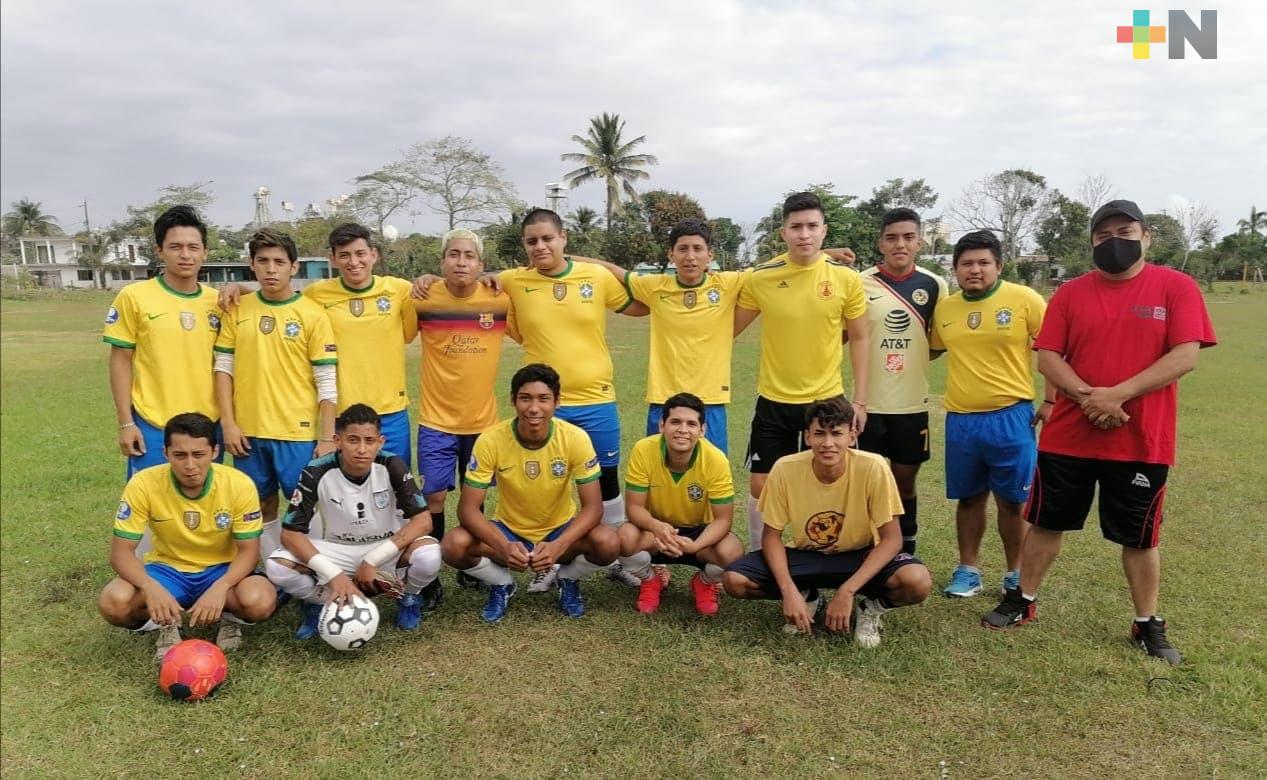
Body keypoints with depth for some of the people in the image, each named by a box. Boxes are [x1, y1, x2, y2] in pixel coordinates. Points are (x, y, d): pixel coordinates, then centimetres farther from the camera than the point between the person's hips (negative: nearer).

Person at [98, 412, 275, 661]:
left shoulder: (239, 484, -19)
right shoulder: (144, 484, -18)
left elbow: (248, 550, -14)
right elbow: (121, 552, -15)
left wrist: (220, 587, -35)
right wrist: (151, 587, -36)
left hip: (221, 570, -1)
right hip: (166, 569, 1)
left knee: (261, 600, -33)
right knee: (113, 602, -30)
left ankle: (229, 617, 3)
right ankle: (167, 623, 2)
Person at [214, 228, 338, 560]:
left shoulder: (312, 314, -5)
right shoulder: (237, 310, 5)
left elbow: (326, 381, -6)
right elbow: (223, 368, 6)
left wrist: (327, 438, -9)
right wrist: (228, 423, -2)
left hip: (298, 433, -3)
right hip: (248, 431, 3)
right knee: (263, 506, 13)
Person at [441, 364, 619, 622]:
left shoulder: (575, 439, -21)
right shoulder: (490, 440, -22)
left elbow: (593, 506, -19)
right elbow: (468, 508, -19)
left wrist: (558, 546, -36)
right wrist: (504, 546, -37)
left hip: (560, 530, 0)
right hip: (508, 531, 0)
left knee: (608, 544, -30)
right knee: (454, 546, -28)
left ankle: (568, 580, 6)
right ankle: (502, 584, 6)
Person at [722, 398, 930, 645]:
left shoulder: (873, 468, -25)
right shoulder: (785, 469, -21)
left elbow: (892, 539, -19)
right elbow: (771, 535, -10)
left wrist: (846, 591, -28)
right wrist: (789, 591, -24)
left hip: (860, 557, -2)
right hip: (804, 555, 2)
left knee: (917, 582, -32)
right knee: (734, 580, -21)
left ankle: (871, 608, 2)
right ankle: (808, 599, 7)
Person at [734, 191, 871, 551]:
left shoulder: (846, 278, -6)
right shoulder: (761, 277, -6)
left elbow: (860, 339, 2)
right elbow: (729, 329, 7)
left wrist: (860, 400, -1)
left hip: (828, 399, 0)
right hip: (774, 400, 1)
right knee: (761, 486, 8)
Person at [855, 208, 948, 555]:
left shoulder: (934, 285, 2)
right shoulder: (861, 283, -4)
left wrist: (913, 357, -3)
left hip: (912, 402, 2)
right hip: (867, 400, -1)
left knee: (905, 480, 12)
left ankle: (906, 551, 28)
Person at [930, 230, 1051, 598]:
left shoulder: (1024, 299, -6)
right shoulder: (944, 307, 6)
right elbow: (931, 350, 20)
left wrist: (1051, 402, -6)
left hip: (1010, 416, -3)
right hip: (960, 419, 3)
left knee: (1012, 501, 7)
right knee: (969, 498, 13)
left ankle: (1016, 574, 24)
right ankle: (968, 570, 27)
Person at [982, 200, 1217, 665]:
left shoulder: (1176, 287, -2)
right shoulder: (1071, 293, 4)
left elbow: (1185, 356, -11)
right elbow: (1047, 357, -2)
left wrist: (1118, 395, -19)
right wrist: (1086, 395, -18)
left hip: (1142, 440, -2)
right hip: (1067, 435, 2)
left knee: (1140, 536, 10)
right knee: (1046, 522, 12)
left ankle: (1148, 624, 27)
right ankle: (1022, 601, 28)